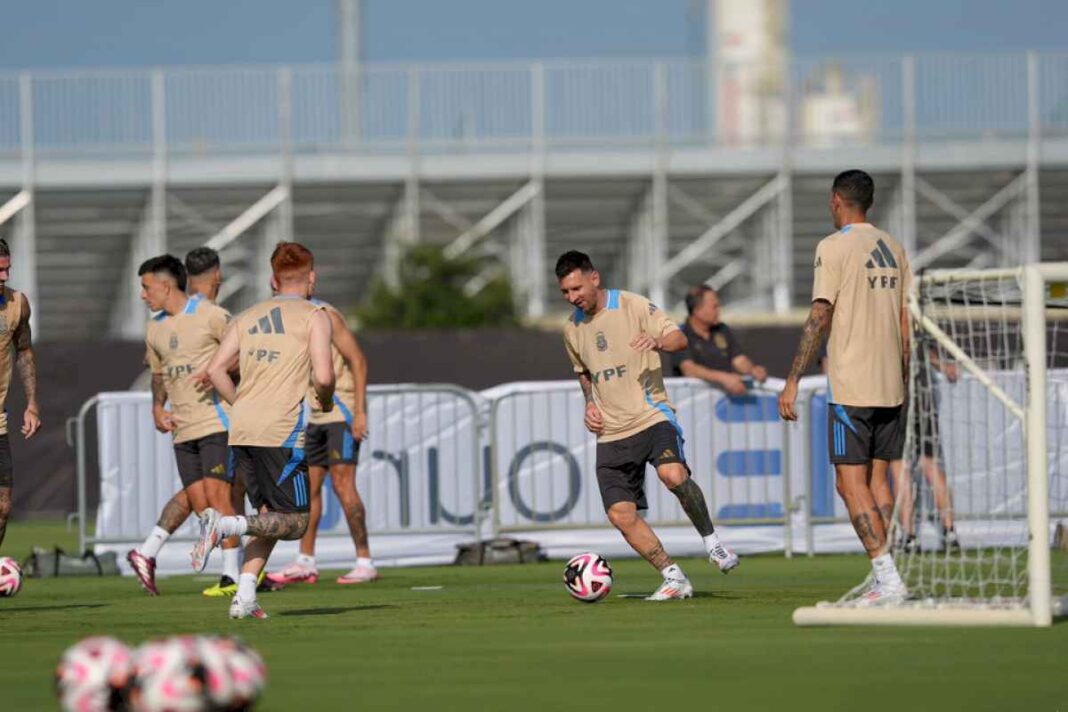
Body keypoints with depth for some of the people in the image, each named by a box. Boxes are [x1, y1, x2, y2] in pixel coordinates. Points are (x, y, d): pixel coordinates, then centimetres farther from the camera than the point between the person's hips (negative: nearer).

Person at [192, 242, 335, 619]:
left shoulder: (247, 317, 17)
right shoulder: (314, 316, 1)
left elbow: (215, 369, 10)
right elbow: (323, 375, -11)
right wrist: (325, 401, 11)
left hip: (241, 429, 6)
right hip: (282, 431, -6)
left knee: (269, 515, 15)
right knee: (294, 523, 0)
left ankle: (244, 597, 1)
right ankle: (224, 525, -23)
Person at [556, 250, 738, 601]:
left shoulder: (634, 306, -4)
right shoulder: (572, 329, 12)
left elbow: (679, 338, -11)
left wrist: (657, 341, -32)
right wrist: (590, 403, 11)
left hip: (652, 415, -5)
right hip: (611, 433, 5)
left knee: (673, 475, -32)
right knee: (620, 514, -7)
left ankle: (711, 540, -8)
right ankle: (674, 579, 5)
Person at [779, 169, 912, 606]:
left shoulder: (834, 247, -8)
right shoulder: (892, 249, 13)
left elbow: (819, 319, -14)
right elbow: (905, 323, 15)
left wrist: (793, 382, -12)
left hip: (851, 387, -7)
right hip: (891, 388, 7)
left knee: (851, 484, -6)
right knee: (878, 479, 11)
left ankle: (888, 578, -16)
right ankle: (884, 581, 7)